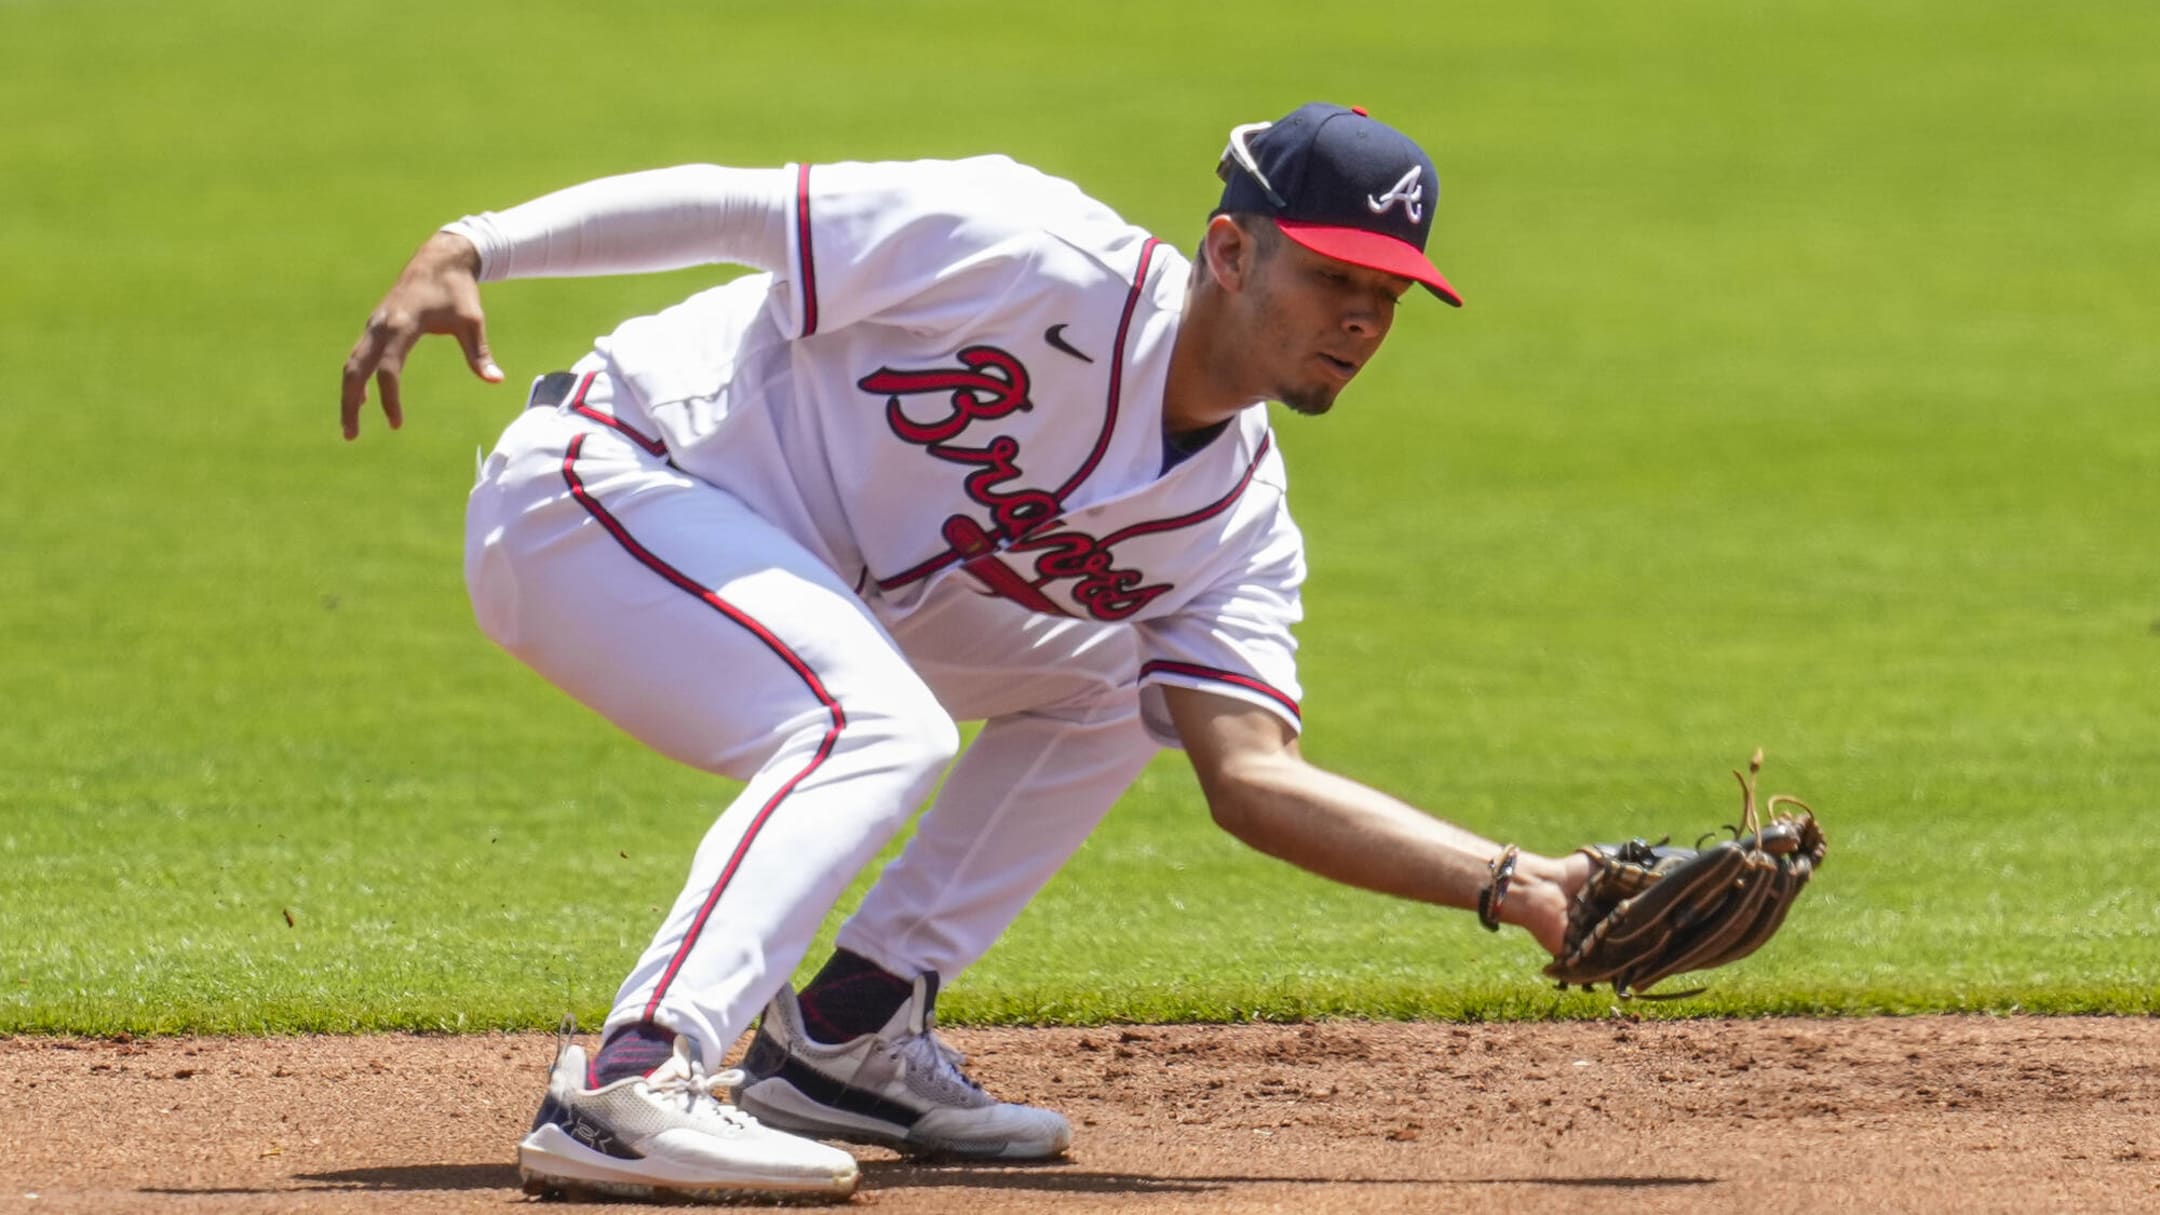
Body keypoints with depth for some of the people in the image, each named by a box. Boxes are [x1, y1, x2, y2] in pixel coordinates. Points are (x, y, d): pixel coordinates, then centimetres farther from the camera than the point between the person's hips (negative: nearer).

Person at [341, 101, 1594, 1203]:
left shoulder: (1239, 521, -1)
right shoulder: (1046, 261, -22)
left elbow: (1250, 773, -9)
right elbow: (731, 204, -19)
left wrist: (1513, 883, -20)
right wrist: (469, 251, -28)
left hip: (784, 586, 9)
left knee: (1100, 691, 12)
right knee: (881, 726, -30)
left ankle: (842, 1038, 9)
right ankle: (626, 1087, -41)